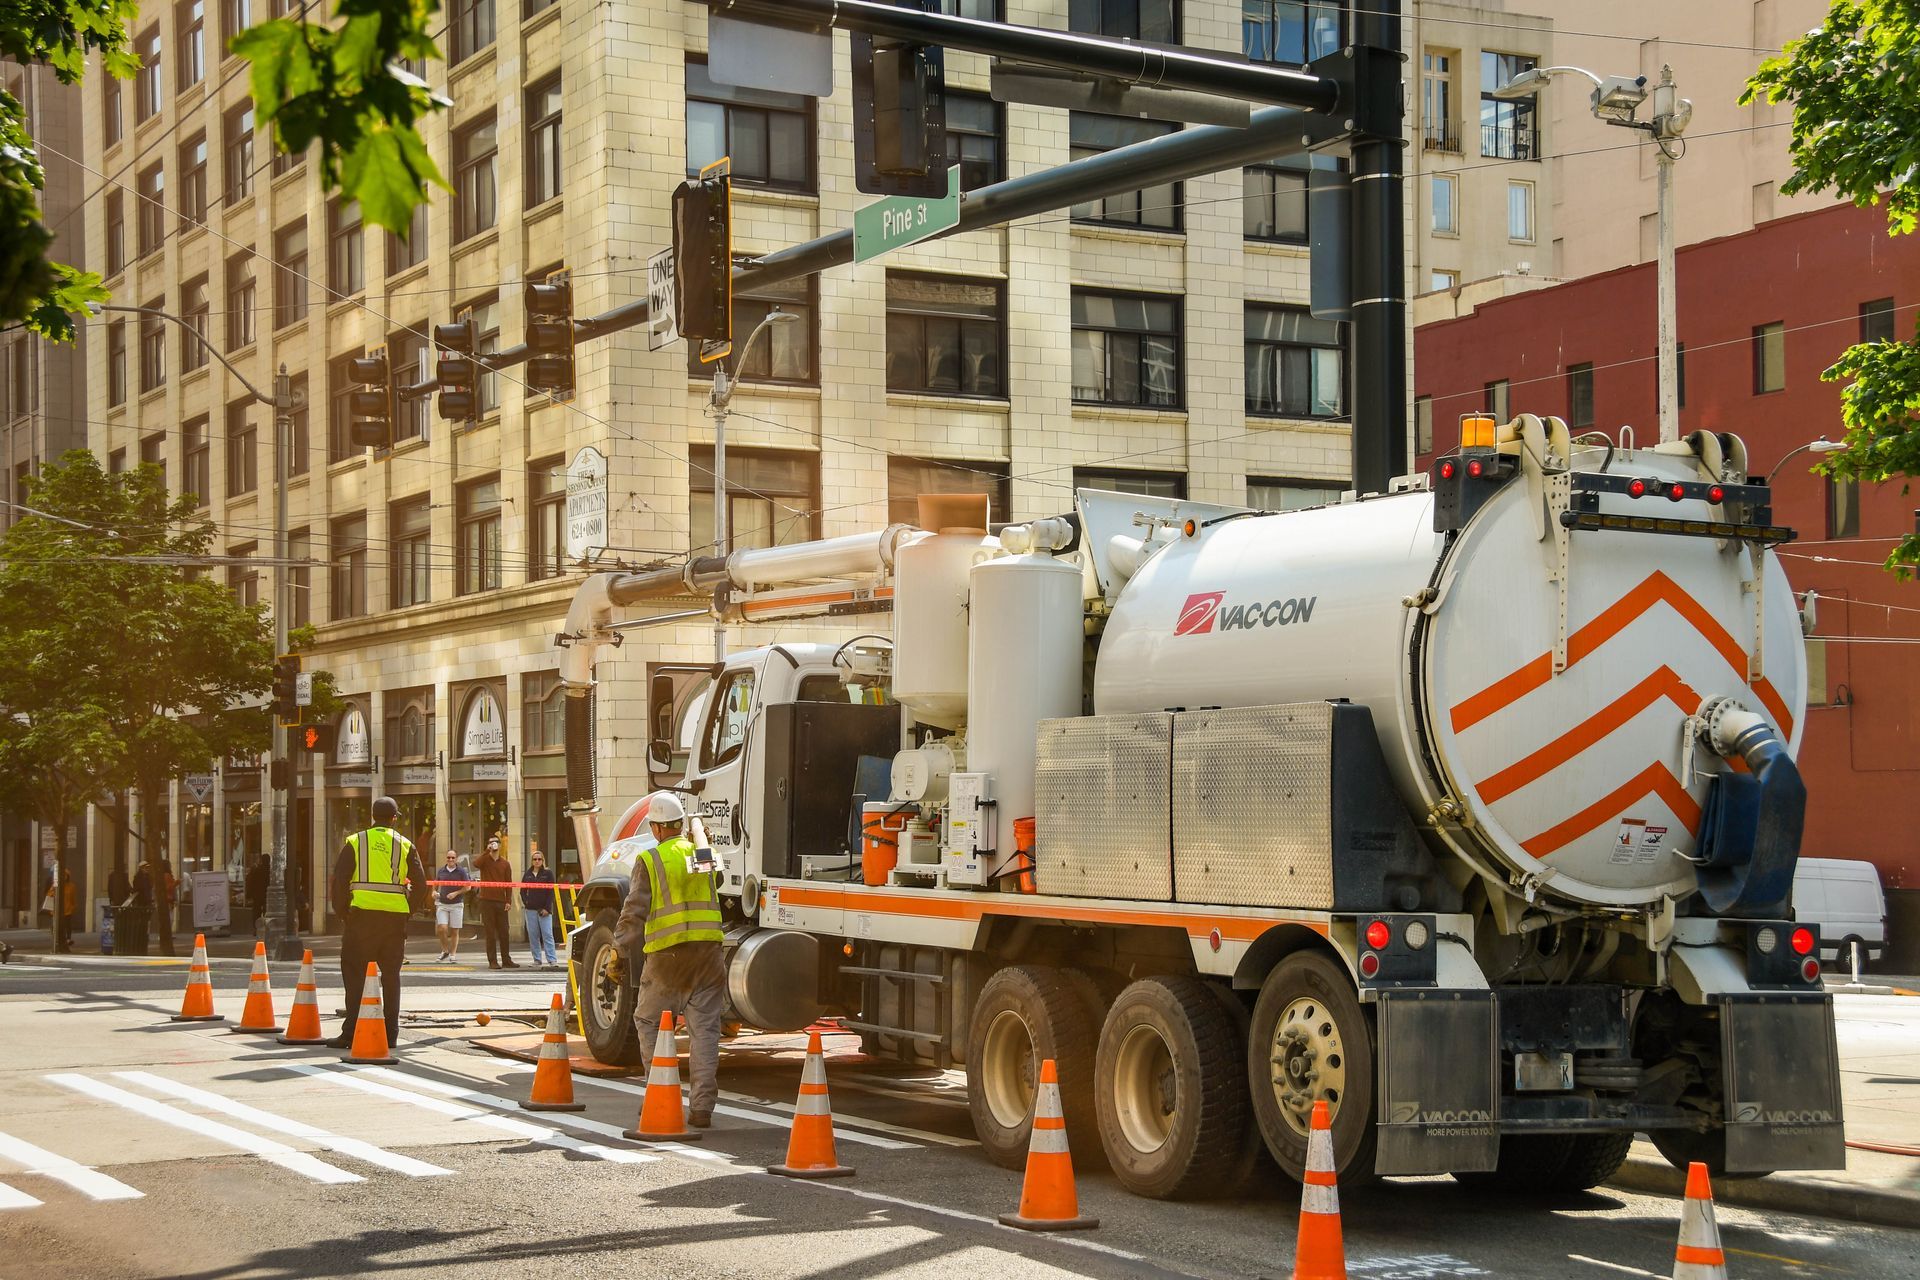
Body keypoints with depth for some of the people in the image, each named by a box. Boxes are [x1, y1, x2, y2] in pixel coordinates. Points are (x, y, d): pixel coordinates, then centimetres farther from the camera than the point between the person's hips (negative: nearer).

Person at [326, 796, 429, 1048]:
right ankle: (390, 1034, 10)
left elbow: (339, 879, -2)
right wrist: (410, 909, 13)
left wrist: (341, 911, 6)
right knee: (391, 975, 10)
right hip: (395, 916, 1)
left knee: (354, 973, 2)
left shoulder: (355, 842, 4)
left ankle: (351, 1033, -4)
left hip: (362, 914, -1)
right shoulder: (405, 845, 7)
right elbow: (420, 883, 2)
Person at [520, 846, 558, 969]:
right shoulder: (528, 874, 11)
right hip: (531, 909, 4)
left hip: (544, 909, -4)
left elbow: (551, 892, -3)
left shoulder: (548, 874, 1)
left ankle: (552, 960, -12)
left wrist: (547, 908, -11)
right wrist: (525, 902, 0)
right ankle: (537, 960, 10)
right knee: (533, 935, 4)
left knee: (547, 934, -9)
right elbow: (523, 890, 17)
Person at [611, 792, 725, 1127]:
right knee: (704, 1028, 4)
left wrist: (620, 952, -3)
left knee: (648, 1020, 14)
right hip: (708, 950, 3)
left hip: (668, 952, -3)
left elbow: (634, 912, -7)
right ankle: (702, 1107, 0)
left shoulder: (649, 860, -3)